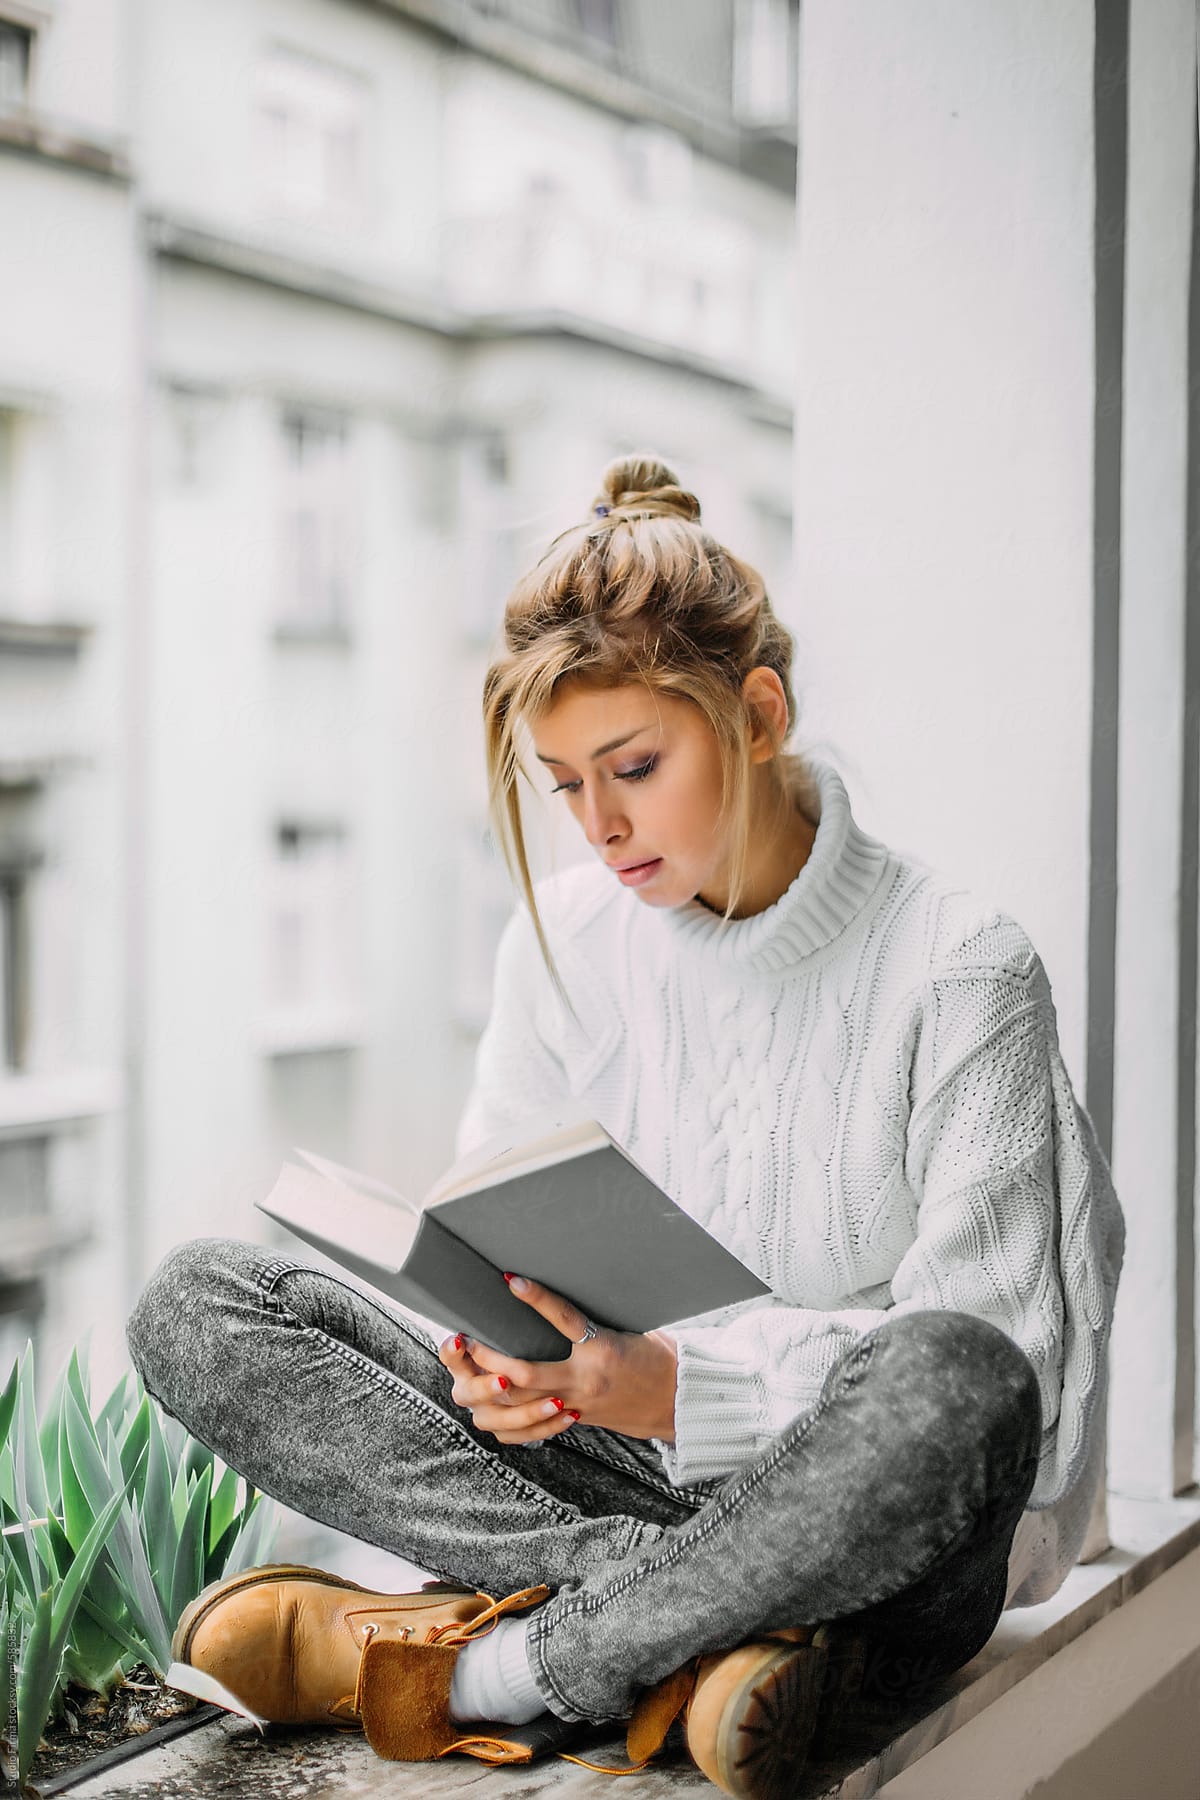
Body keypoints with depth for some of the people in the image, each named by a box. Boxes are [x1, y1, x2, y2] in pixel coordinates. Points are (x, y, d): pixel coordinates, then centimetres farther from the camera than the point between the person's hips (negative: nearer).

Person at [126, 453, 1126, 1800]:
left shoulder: (959, 967, -11)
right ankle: (693, 1631, -25)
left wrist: (683, 1386, -27)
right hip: (622, 1466, 4)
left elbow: (966, 1358, -13)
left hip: (869, 1536, -4)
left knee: (954, 1380, -40)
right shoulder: (567, 937, 3)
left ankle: (487, 1670, -23)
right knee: (196, 1307, -12)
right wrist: (501, 1365, -16)